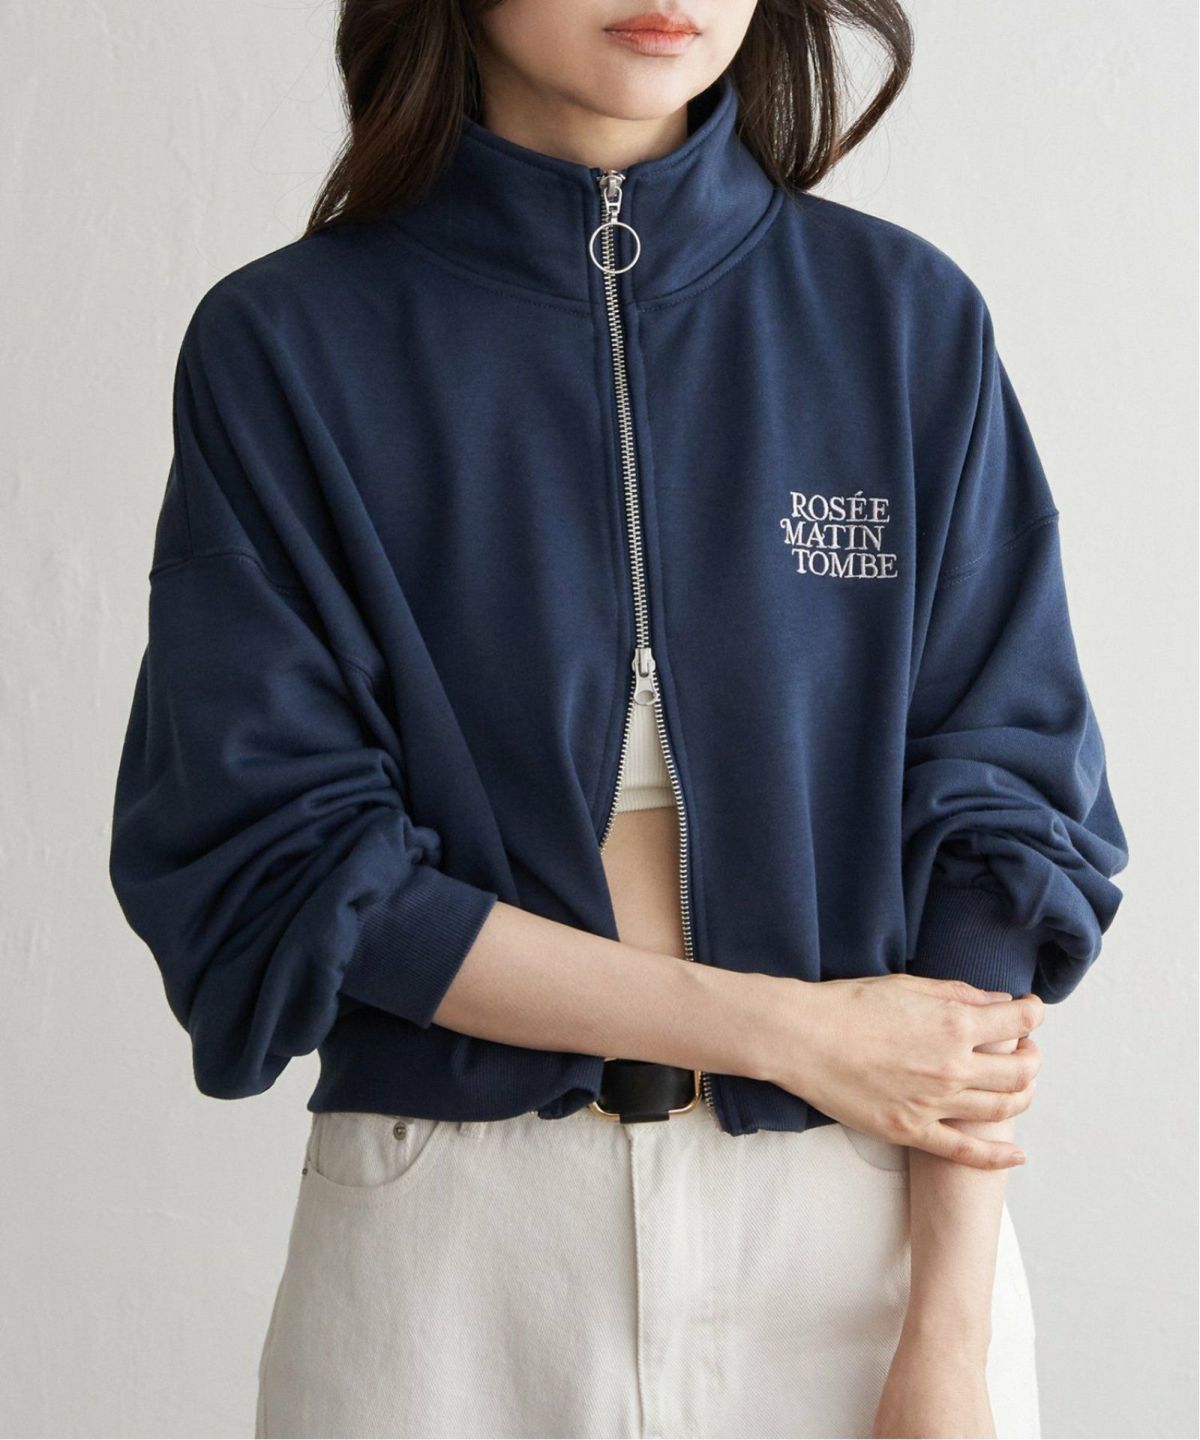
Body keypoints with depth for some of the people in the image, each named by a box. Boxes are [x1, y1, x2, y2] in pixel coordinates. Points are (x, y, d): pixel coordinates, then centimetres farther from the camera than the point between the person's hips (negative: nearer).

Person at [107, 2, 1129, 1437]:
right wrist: (788, 1031, -13)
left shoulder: (907, 316, 0)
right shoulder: (287, 343, -4)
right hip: (447, 1233, -1)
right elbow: (272, 858, -9)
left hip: (866, 1211, 1)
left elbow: (994, 825, -3)